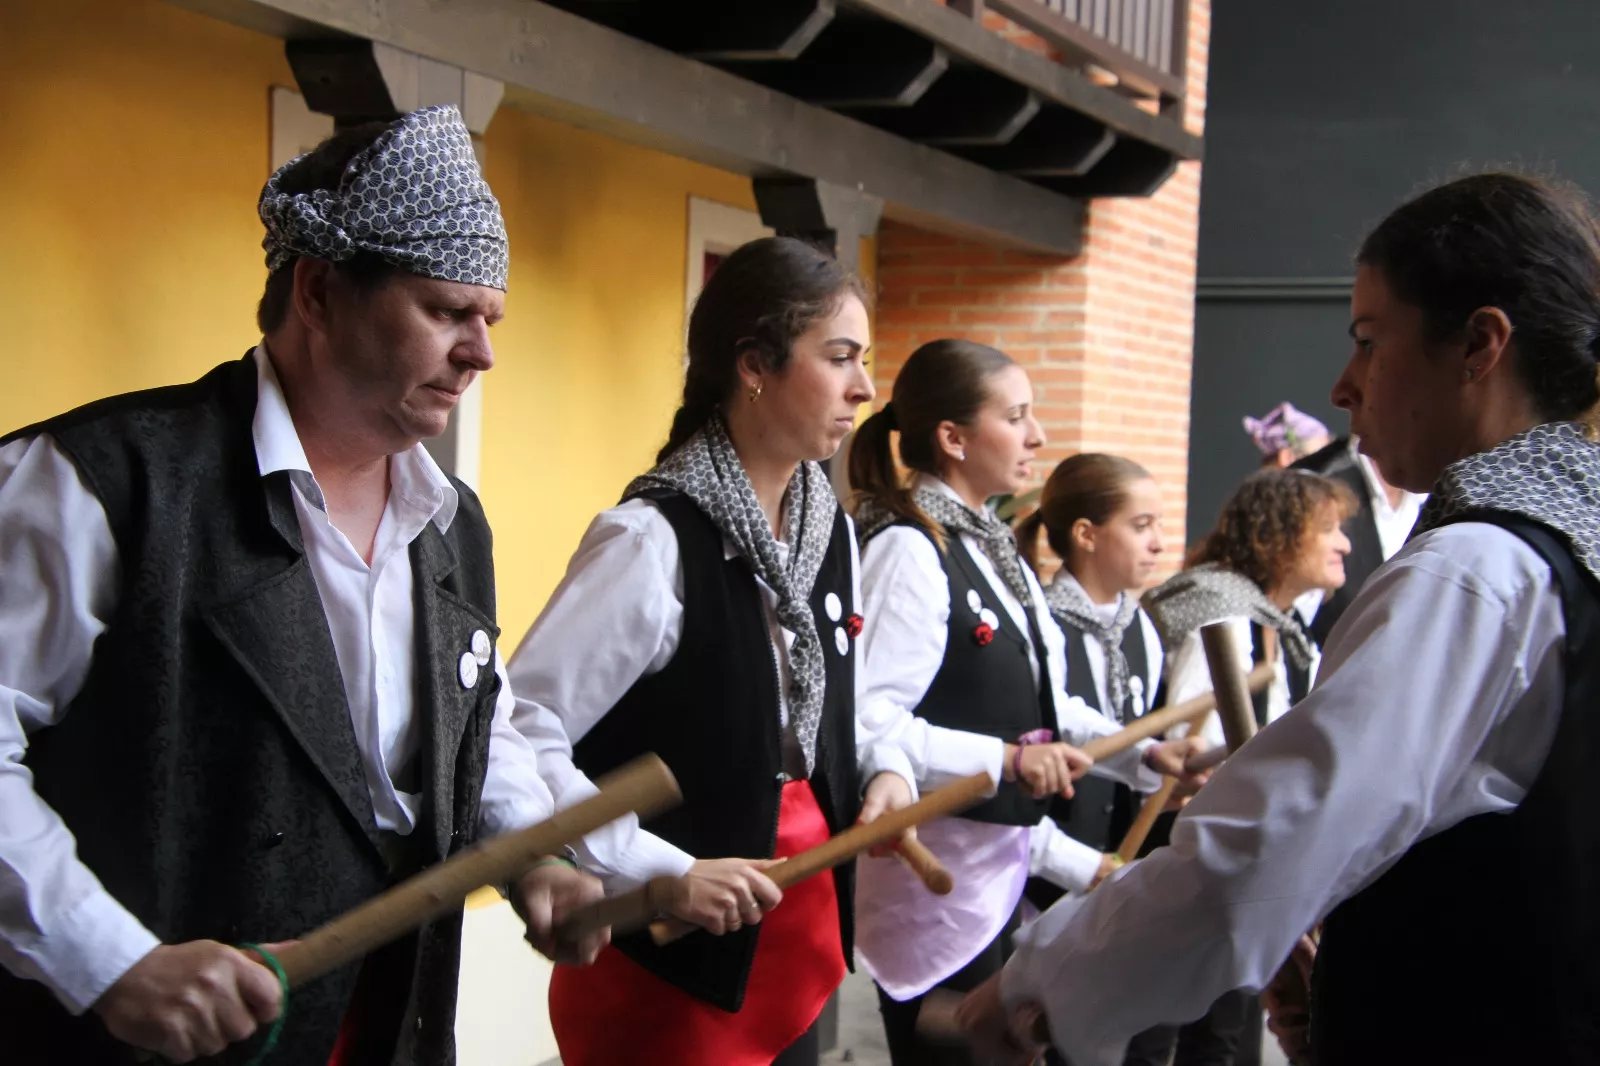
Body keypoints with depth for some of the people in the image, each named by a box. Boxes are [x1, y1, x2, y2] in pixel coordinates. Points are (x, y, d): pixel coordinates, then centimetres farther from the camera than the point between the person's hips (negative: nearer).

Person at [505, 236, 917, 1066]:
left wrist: (884, 767, 0)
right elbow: (515, 739, -22)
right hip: (669, 954, -7)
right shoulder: (652, 540, -20)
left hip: (801, 932, 8)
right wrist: (662, 873, -24)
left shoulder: (832, 531, 4)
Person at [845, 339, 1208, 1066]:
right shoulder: (908, 548, -20)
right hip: (933, 880, -10)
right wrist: (1004, 761, -30)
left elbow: (1036, 702, 15)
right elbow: (866, 722, -29)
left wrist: (1143, 755, 4)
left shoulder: (991, 544, 11)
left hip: (997, 871, 10)